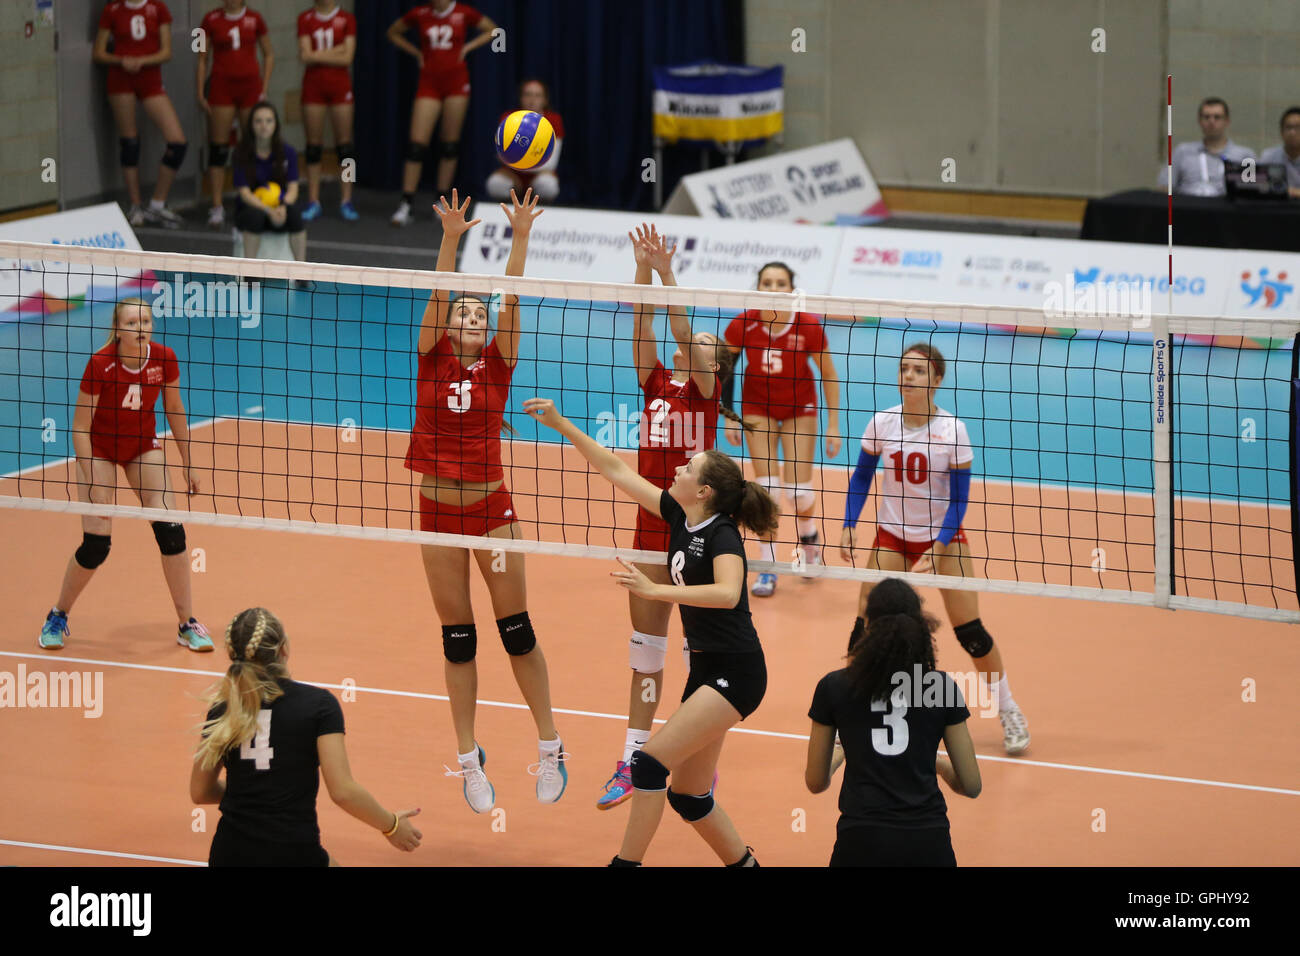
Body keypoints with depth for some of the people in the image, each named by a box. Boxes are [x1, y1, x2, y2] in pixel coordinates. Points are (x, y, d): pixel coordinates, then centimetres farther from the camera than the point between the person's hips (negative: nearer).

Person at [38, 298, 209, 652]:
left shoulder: (164, 358, -17)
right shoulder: (100, 364, -28)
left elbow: (174, 409, 0)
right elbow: (80, 427, -21)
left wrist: (189, 465, 4)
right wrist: (93, 483, -26)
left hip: (142, 446, 3)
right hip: (99, 449, -3)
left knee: (170, 531, -9)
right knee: (96, 545, -10)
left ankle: (187, 624, 3)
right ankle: (58, 617, 15)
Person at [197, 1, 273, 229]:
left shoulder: (254, 19, 3)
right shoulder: (211, 20, 0)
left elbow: (268, 54, 12)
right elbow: (202, 58, 4)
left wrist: (264, 88, 3)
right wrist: (200, 93, -2)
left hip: (250, 86, 1)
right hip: (221, 88, -1)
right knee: (218, 148, -3)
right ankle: (217, 208, -1)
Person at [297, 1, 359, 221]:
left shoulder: (347, 19, 0)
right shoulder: (305, 19, 3)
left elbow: (347, 58, -9)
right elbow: (305, 55, -7)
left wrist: (318, 55, -8)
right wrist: (335, 51, -10)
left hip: (340, 85, -1)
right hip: (313, 85, 1)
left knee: (344, 145, -1)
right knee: (313, 146, 3)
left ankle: (346, 201, 4)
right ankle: (313, 201, 8)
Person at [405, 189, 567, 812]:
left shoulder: (498, 364, 2)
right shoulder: (432, 358, 2)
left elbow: (510, 297, -9)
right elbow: (440, 294, -10)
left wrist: (520, 236, -18)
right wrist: (451, 238, -24)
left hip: (491, 506, -1)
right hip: (438, 505, 1)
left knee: (516, 630, 0)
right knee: (457, 638, 6)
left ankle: (549, 748, 10)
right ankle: (469, 760, 14)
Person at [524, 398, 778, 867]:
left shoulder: (721, 535, -17)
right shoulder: (679, 515, 5)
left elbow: (728, 594, -36)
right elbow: (616, 470, 11)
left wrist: (654, 589, -41)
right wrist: (561, 425, 9)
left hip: (735, 673, -9)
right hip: (705, 668, 9)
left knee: (651, 762, -16)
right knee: (687, 795, 10)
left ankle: (626, 862, -10)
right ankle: (742, 863, 24)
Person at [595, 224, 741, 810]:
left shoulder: (707, 391, -1)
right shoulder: (655, 382, 10)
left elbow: (681, 329, -15)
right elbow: (643, 324, -1)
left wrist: (667, 273, -20)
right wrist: (643, 269, -11)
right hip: (651, 525, 5)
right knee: (645, 651, 10)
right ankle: (632, 765, 15)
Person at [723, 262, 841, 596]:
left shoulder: (808, 326, -23)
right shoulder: (743, 325, -21)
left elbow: (829, 376, -10)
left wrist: (833, 426, -10)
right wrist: (728, 417, -7)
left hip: (799, 408, -1)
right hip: (758, 407, 1)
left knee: (798, 490, -7)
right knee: (767, 485, -11)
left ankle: (809, 535, 28)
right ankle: (768, 567, 0)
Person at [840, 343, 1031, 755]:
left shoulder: (952, 429, -16)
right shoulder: (882, 423, -9)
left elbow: (959, 499, -12)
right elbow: (861, 476, 6)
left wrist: (938, 549, -23)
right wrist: (848, 526, -4)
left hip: (944, 535, -2)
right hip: (891, 535, 2)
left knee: (970, 632, -4)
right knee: (865, 627, -7)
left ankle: (1009, 712, 13)